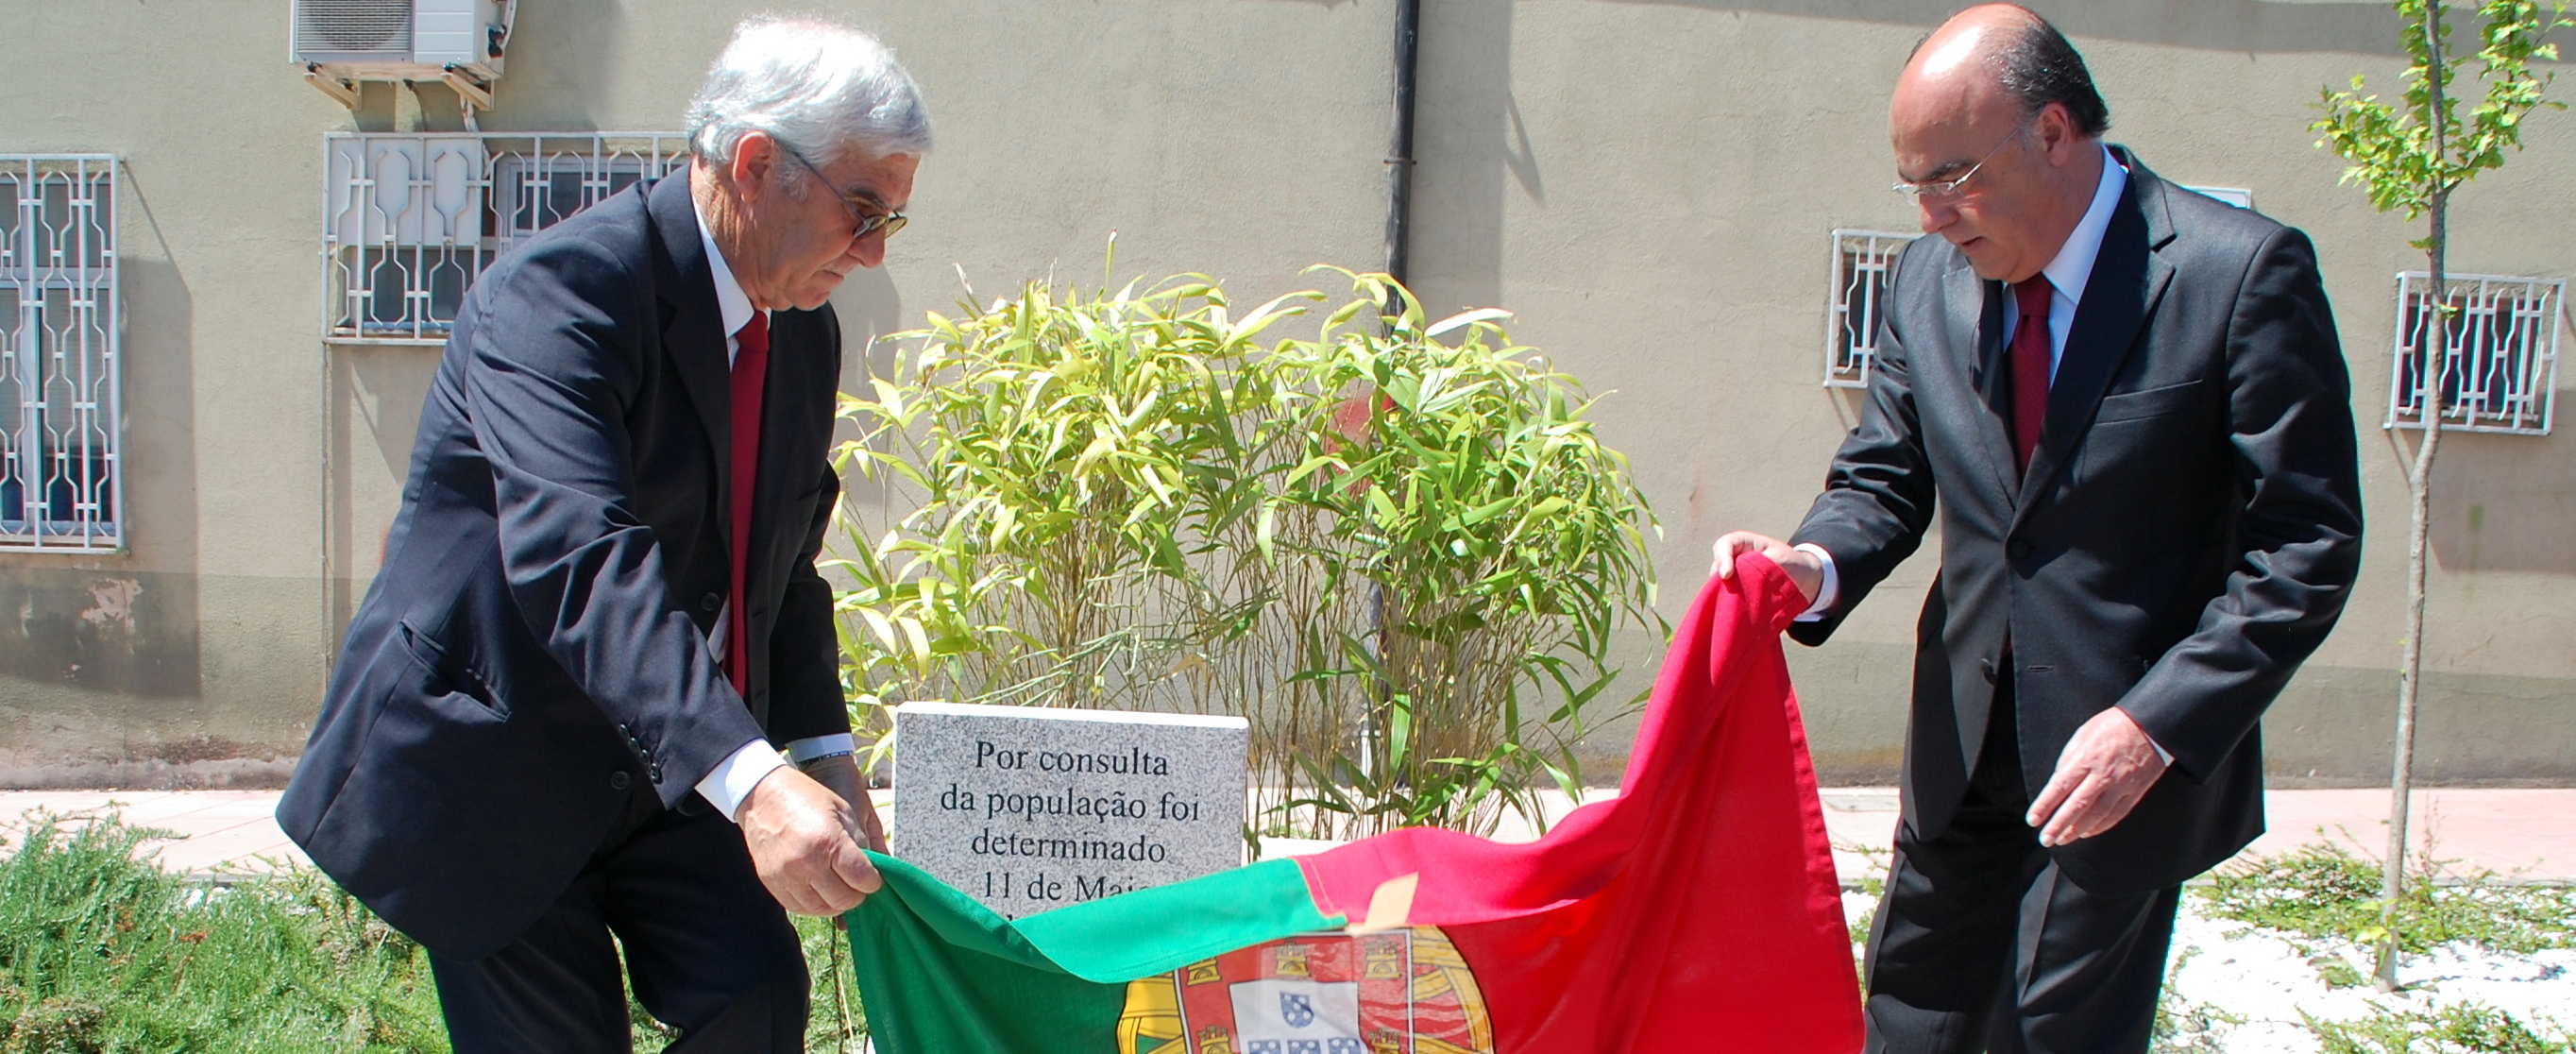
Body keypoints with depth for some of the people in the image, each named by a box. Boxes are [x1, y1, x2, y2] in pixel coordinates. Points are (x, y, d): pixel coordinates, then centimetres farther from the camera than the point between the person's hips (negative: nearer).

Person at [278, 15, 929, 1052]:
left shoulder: (805, 335, 4)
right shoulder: (557, 292, -22)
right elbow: (578, 557, -36)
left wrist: (824, 754, -1)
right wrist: (747, 780, -46)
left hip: (674, 765, 6)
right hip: (489, 761, -6)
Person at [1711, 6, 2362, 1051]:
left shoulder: (2245, 272, -14)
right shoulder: (1931, 276, 2)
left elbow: (2306, 546, -13)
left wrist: (2155, 725, -21)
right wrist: (1815, 564, -14)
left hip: (2135, 758, -5)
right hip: (1964, 745, 5)